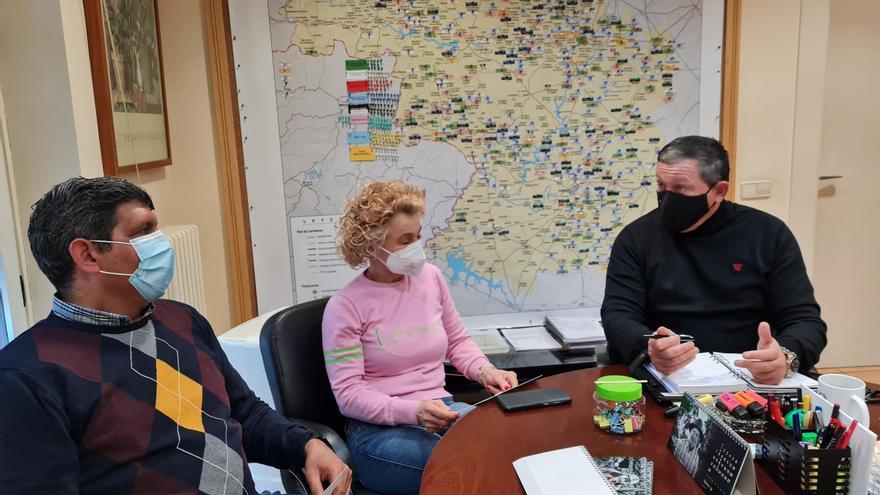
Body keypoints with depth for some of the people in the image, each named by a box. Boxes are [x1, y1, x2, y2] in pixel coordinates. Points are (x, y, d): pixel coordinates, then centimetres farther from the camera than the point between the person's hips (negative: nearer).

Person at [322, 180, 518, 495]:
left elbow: (457, 341, 17)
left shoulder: (430, 277, 4)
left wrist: (486, 371, -3)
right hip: (379, 428, -5)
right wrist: (411, 411, -27)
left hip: (442, 410, 6)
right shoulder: (345, 306, -11)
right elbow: (348, 394, -12)